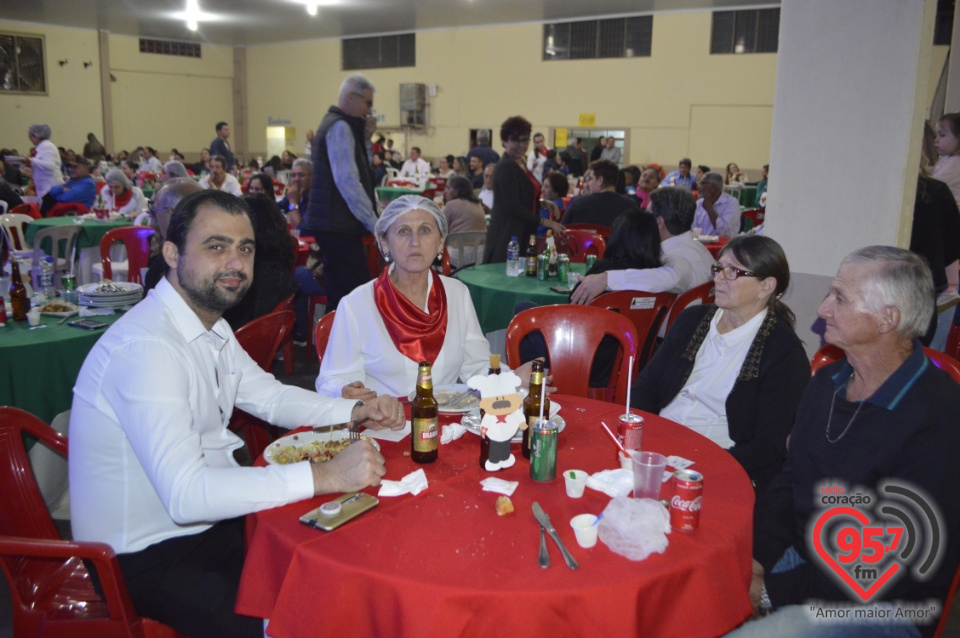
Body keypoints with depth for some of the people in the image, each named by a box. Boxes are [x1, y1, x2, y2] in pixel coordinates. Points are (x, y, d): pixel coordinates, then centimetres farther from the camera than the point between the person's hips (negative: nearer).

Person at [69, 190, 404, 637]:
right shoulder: (146, 346, -26)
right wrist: (324, 476, -34)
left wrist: (356, 412, -2)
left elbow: (271, 397, 15)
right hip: (146, 558, -8)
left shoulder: (212, 327, 6)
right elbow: (185, 494, -32)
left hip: (210, 521, 9)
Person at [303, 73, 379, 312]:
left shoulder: (334, 123, 20)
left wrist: (364, 137, 12)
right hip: (338, 224, -10)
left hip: (333, 223, 10)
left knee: (339, 293, 13)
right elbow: (347, 181, -19)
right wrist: (372, 221, -16)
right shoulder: (340, 127, -11)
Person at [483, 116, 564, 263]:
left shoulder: (521, 164, 15)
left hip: (522, 234, 9)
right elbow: (512, 206, -19)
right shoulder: (506, 167, -13)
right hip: (508, 236, -9)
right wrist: (544, 221, -17)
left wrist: (543, 204, 9)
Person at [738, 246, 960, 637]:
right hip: (796, 556, 7)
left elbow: (908, 572, -21)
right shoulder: (827, 382, 5)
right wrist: (755, 557, -5)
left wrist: (775, 591, -19)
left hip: (874, 605, -6)